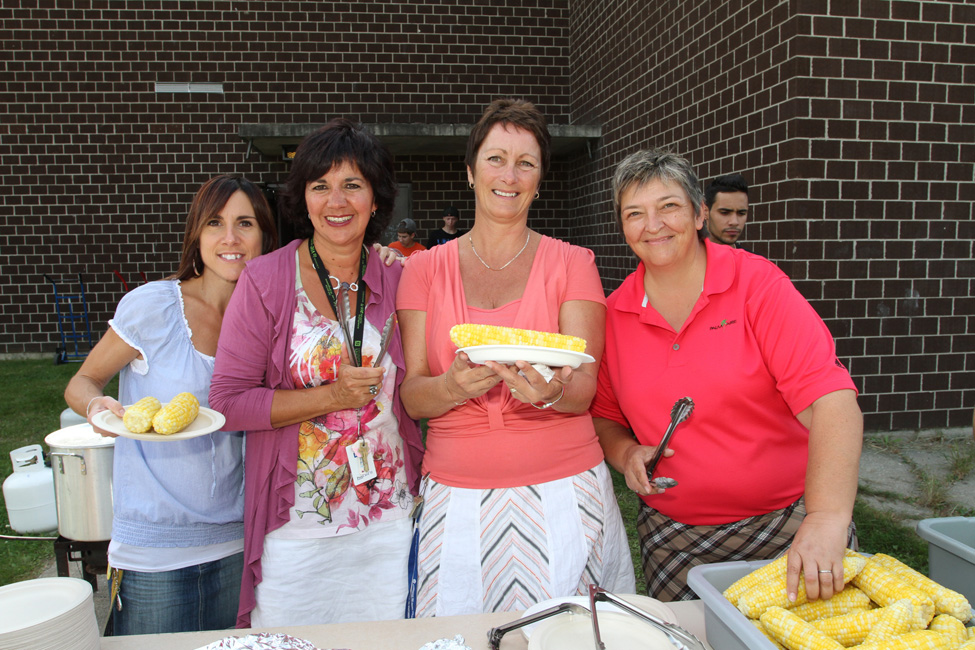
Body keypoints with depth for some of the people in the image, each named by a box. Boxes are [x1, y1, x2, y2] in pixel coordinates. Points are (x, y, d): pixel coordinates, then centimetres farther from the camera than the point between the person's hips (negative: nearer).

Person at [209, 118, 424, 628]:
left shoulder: (396, 280, 2)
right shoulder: (265, 281, -6)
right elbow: (228, 402, -8)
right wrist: (330, 396, -16)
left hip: (390, 523, 3)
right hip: (296, 527, -2)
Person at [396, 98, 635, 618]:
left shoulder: (571, 264, 1)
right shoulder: (425, 269, 4)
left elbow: (584, 389, -6)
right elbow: (412, 396, -1)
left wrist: (550, 391, -28)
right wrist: (457, 385, -23)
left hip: (561, 492, 0)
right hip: (457, 496, 1)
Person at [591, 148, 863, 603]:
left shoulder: (757, 283, -11)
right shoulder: (614, 313, -2)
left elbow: (831, 400, -22)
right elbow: (605, 415, 11)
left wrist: (826, 518, -34)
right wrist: (625, 453, -12)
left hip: (788, 522, -2)